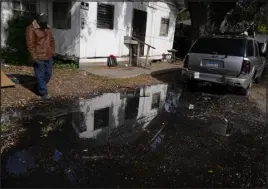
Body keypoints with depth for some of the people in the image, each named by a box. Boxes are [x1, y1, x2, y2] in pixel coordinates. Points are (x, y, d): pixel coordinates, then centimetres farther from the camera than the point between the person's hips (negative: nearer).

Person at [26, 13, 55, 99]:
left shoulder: (48, 28, 11)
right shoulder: (31, 29, -10)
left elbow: (52, 41, 19)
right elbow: (30, 44, -14)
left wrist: (53, 52, 12)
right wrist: (34, 57, -17)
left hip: (48, 56, 7)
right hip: (39, 58, -7)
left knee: (48, 74, 14)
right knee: (40, 76, 0)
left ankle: (39, 88, 34)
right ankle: (43, 92, 10)